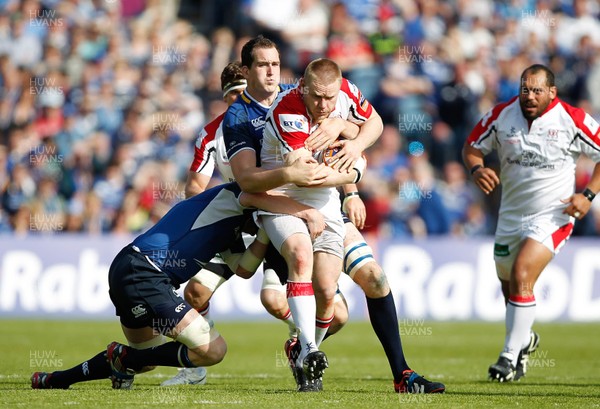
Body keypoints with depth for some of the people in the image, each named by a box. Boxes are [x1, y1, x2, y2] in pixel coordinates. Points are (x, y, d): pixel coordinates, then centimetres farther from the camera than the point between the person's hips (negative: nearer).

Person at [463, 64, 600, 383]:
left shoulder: (572, 120, -12)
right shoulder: (501, 116, -4)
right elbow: (472, 147, 7)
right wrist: (476, 169, -15)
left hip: (552, 215, -5)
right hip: (511, 213, 5)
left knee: (521, 276, -21)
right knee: (508, 284, 16)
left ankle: (511, 357, -13)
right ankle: (524, 339, 45)